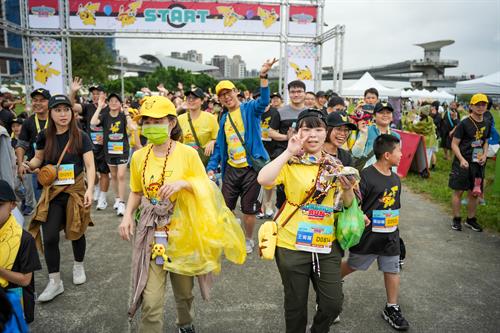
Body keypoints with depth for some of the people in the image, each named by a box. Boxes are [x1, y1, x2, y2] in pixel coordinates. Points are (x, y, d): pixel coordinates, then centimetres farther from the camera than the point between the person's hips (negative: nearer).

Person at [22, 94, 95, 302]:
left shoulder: (81, 137, -9)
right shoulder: (44, 137, -1)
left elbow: (90, 166, -12)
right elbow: (38, 158, 15)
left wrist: (90, 189, -24)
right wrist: (29, 165, -7)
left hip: (76, 190, -2)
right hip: (52, 192, 2)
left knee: (76, 232, 11)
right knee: (49, 237, -3)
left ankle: (78, 266, 39)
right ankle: (54, 282, 13)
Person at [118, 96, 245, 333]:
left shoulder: (188, 154, -10)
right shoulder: (139, 157, -1)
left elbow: (206, 189, -5)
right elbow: (136, 192, 12)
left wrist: (183, 183, -22)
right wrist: (127, 215, -5)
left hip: (182, 231, -1)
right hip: (151, 232, 1)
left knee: (184, 291, 20)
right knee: (151, 301, -7)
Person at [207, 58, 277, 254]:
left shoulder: (250, 109, -4)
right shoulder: (224, 118, 11)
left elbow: (264, 101, -26)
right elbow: (219, 146, 14)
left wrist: (263, 76, -40)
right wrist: (212, 167, 3)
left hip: (251, 168, -5)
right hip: (231, 169, 5)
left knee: (249, 208, 6)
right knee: (226, 206, 11)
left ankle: (248, 240, 29)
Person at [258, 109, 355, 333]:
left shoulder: (333, 164, 5)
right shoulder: (289, 163, -10)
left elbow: (347, 204, 11)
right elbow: (263, 180, -30)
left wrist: (348, 189, -10)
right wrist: (289, 152, -28)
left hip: (327, 245, 4)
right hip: (292, 245, -4)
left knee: (333, 304, 11)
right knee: (296, 306, 13)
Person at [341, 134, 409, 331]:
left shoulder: (395, 179, 5)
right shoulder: (366, 176, -19)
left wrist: (395, 227, 16)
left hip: (390, 235, 6)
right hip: (367, 234, -6)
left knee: (392, 270, 11)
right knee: (352, 265, 14)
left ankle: (392, 308, 27)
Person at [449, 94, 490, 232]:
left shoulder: (487, 124, 7)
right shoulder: (464, 124, -10)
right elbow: (454, 144, -10)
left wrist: (484, 155, 2)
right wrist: (462, 159, -21)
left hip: (478, 163, 5)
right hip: (462, 162, -5)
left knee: (475, 193, 11)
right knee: (458, 191, 2)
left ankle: (471, 219, 26)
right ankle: (456, 219, 15)